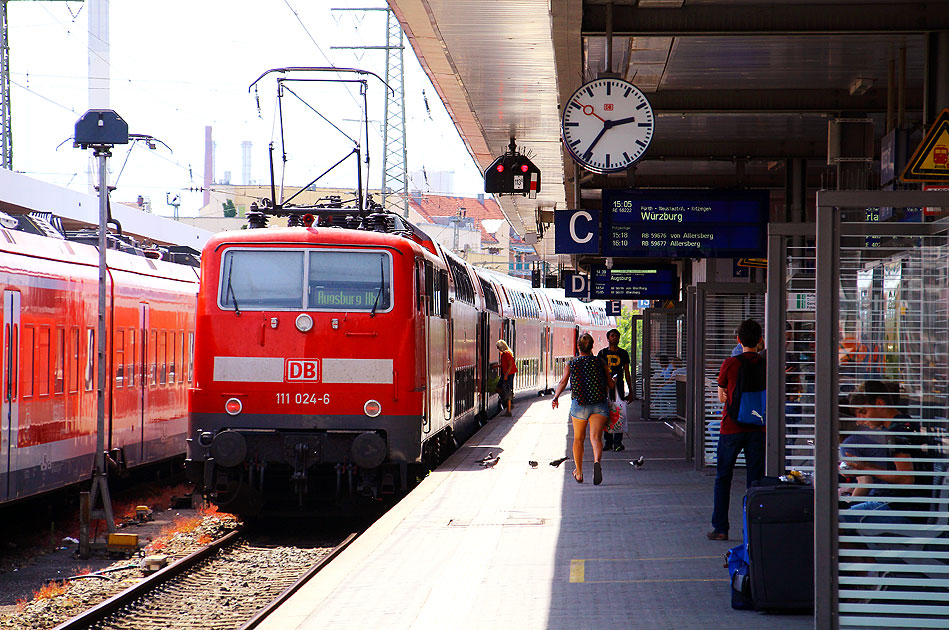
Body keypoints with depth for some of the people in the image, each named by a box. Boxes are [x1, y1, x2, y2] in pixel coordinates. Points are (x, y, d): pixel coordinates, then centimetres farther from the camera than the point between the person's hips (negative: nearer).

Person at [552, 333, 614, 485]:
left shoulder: (571, 364, 6)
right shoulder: (600, 363, 7)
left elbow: (563, 382, -9)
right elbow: (611, 384, 10)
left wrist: (555, 397, -14)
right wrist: (613, 382, 31)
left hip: (579, 405, 1)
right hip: (600, 405, -1)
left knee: (578, 438, 18)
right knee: (596, 437, -12)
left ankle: (579, 472, 27)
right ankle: (597, 461, -43)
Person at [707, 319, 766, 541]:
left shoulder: (730, 364, -7)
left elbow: (722, 396, 3)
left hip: (732, 427, -2)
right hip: (758, 428, 2)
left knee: (723, 477, 9)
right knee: (756, 479, 6)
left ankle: (720, 527, 8)